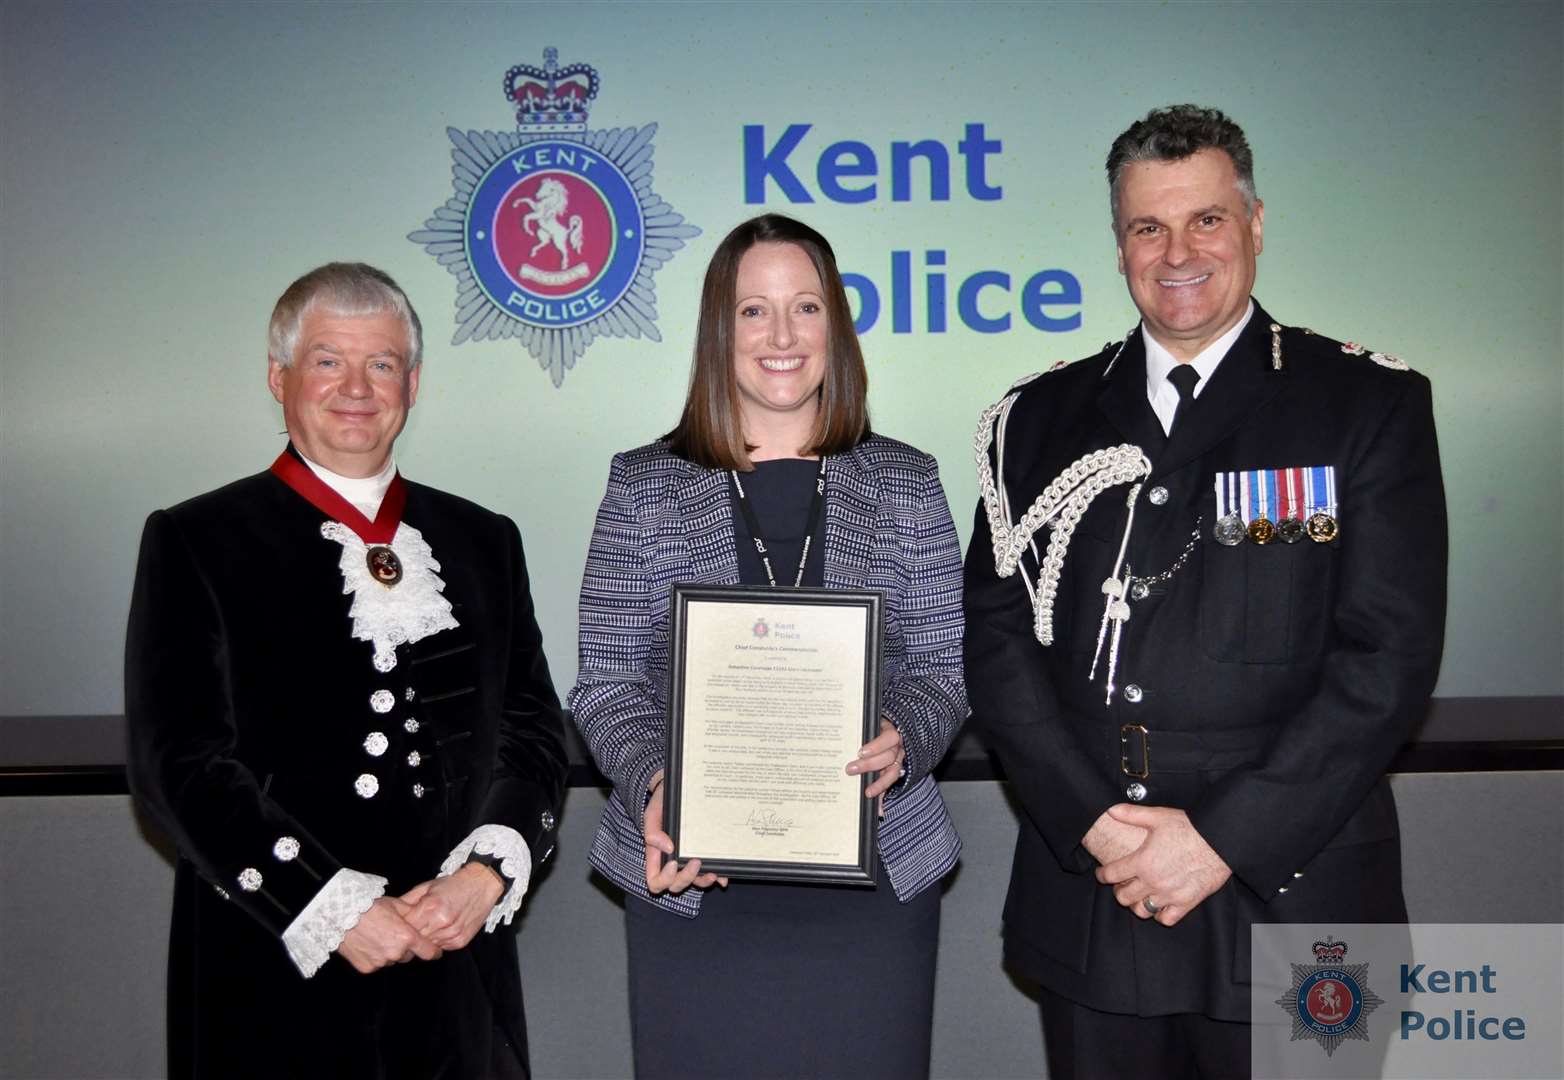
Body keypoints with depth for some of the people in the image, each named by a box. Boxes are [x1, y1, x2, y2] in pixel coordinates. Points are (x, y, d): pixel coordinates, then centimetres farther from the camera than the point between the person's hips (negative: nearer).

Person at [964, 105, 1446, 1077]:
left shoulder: (1372, 405, -1)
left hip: (1289, 897, -2)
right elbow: (998, 633, 1)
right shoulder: (1045, 419, 6)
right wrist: (1091, 819, -10)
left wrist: (1223, 839, -13)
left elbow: (1391, 654, -8)